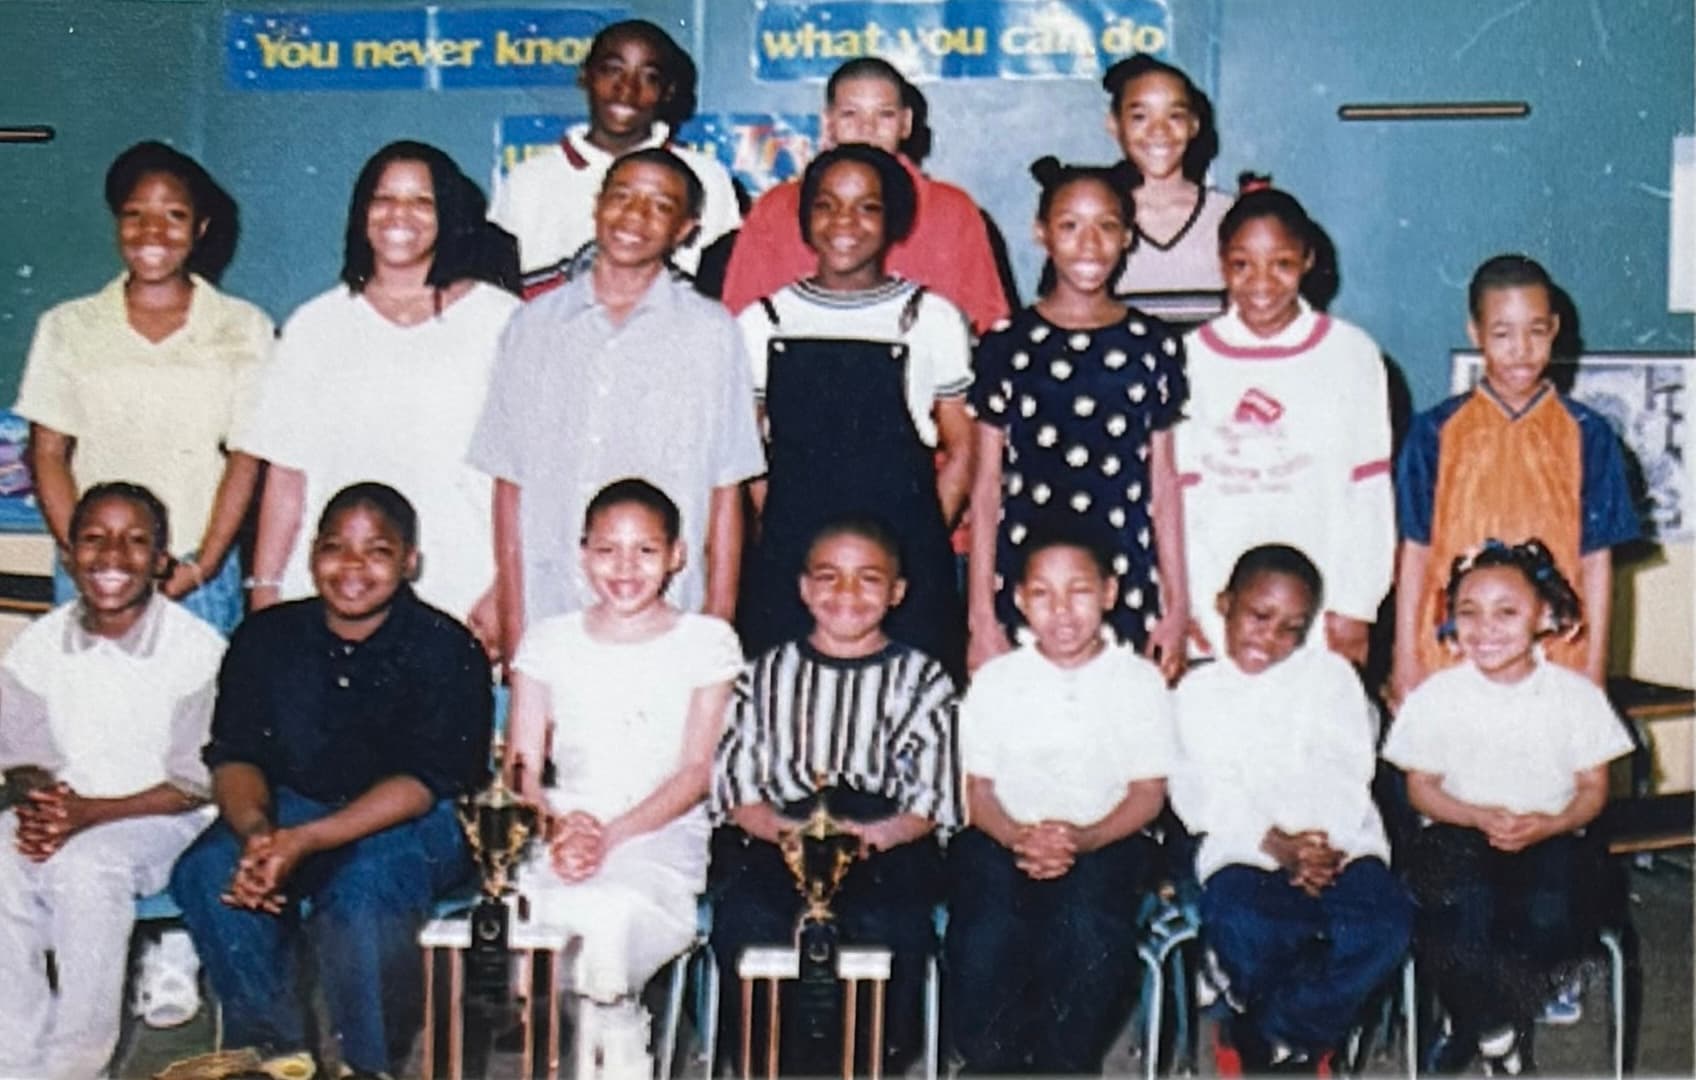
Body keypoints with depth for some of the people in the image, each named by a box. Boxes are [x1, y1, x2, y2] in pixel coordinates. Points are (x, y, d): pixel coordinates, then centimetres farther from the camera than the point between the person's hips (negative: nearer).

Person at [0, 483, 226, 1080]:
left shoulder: (196, 648, -11)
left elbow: (195, 784, -11)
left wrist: (90, 813, -22)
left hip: (162, 817, -4)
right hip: (62, 809, 4)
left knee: (84, 867, -33)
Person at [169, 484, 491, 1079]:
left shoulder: (447, 651, -10)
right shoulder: (267, 637, 3)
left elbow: (427, 781, -16)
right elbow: (233, 754, 1)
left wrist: (306, 841, -28)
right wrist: (255, 831, -24)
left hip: (411, 824, -4)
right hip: (289, 810, 4)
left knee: (362, 892, -34)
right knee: (205, 874, -24)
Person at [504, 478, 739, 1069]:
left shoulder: (706, 641, 8)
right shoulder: (549, 642, 14)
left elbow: (696, 773, 0)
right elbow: (522, 770, 7)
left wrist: (611, 835, -15)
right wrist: (558, 827, -15)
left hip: (663, 833, -2)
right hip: (562, 829, 2)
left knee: (610, 908, -36)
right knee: (512, 906, -32)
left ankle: (604, 1021, -7)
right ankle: (613, 1026, -11)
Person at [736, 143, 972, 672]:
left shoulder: (932, 319, 4)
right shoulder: (763, 322, 10)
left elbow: (962, 449, 6)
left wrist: (923, 546, -2)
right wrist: (777, 543, 2)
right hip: (785, 565, 2)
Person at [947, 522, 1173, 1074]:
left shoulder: (1139, 680, 8)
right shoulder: (995, 679, 11)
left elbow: (1147, 793, 4)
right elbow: (977, 786, 8)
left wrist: (1083, 839, -15)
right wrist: (1018, 837, -14)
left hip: (1104, 843, -1)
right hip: (1002, 842, 1)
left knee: (1088, 933, -33)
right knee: (985, 940, -30)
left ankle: (1062, 1064, -13)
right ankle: (994, 1062, -9)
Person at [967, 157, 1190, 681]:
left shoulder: (1153, 346, 6)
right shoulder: (1007, 346, 2)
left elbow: (1164, 482, 9)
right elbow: (986, 487, 2)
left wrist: (1176, 607, 6)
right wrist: (981, 617, -1)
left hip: (1128, 589, 1)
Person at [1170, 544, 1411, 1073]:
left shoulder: (1329, 673, 20)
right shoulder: (1197, 691, 16)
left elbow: (1346, 771, 5)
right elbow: (1205, 794, 1)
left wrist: (1325, 841, -15)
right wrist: (1277, 846, -16)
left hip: (1339, 842, 1)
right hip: (1244, 851, -1)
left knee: (1385, 922, -30)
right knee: (1238, 929, -34)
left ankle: (1265, 1036, -12)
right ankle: (1302, 1040, -4)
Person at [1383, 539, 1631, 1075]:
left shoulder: (1576, 694, 1)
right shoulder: (1436, 697, 0)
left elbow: (1594, 787, 5)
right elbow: (1421, 787, 4)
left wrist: (1552, 824, -16)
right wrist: (1480, 817, -15)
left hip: (1552, 839, 1)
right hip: (1460, 836, -1)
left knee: (1554, 915, -31)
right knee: (1468, 907, -34)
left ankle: (1475, 1030, -2)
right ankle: (1498, 1035, -3)